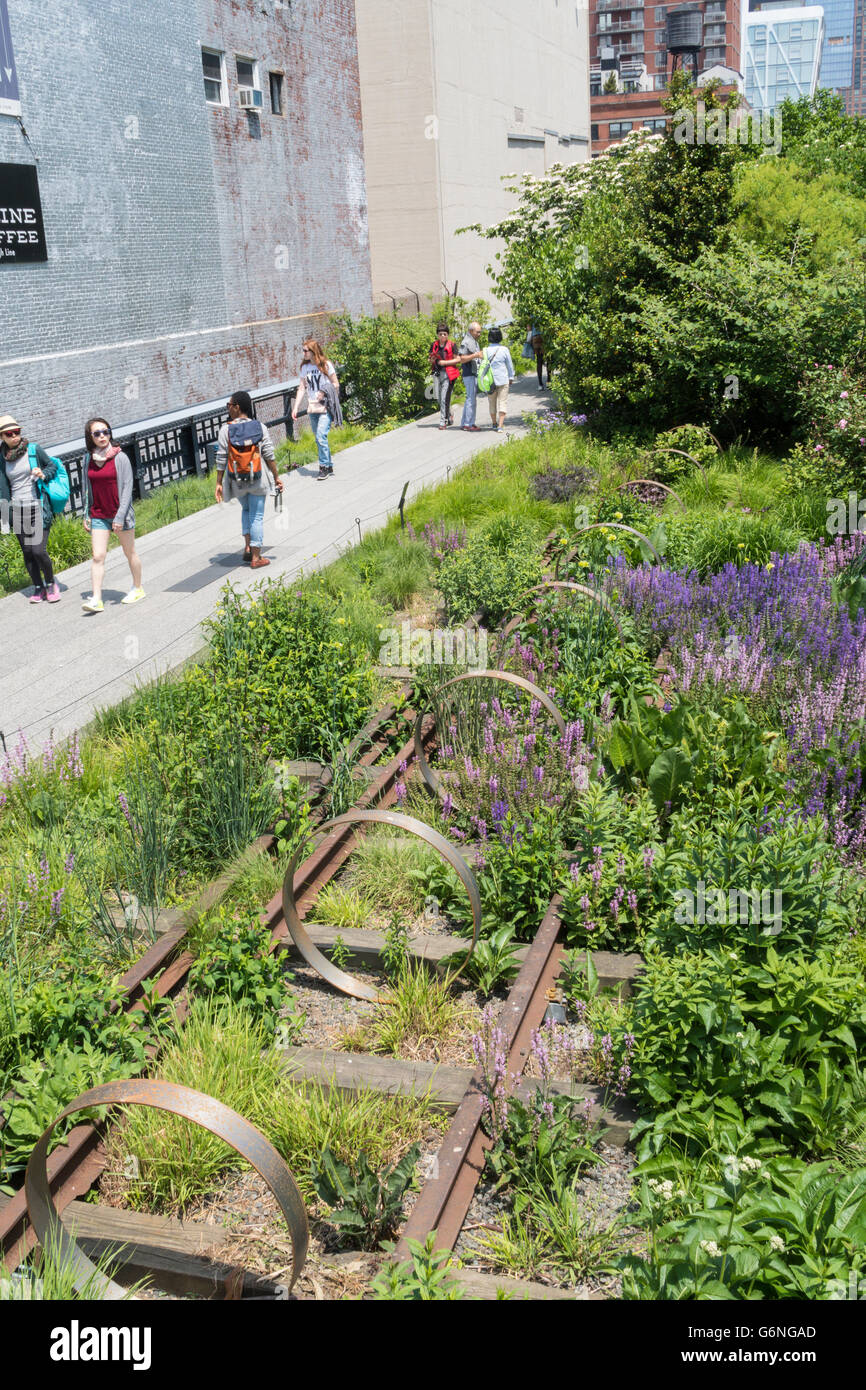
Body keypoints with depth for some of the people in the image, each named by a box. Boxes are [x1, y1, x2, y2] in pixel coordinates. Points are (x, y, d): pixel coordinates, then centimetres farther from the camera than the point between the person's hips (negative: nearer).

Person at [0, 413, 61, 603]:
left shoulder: (34, 450, -3)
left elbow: (52, 465, 10)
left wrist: (43, 475, -12)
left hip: (38, 507, -3)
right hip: (17, 509, 3)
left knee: (39, 550, -11)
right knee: (27, 552, 6)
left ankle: (50, 583, 12)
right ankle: (38, 588, 20)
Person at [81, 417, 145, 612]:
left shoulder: (120, 457, -9)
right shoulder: (88, 459, 3)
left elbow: (127, 488, -11)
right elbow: (87, 488, 12)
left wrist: (120, 516, -17)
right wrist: (86, 514, 8)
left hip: (119, 514, -3)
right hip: (98, 516, 3)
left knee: (130, 553, 12)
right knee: (97, 556, -5)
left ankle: (137, 588, 30)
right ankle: (96, 599, -8)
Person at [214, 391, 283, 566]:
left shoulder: (225, 430, -9)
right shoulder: (260, 428, -7)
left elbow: (221, 459, -8)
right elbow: (269, 456, -5)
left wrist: (218, 483, 0)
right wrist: (276, 477, 5)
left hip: (237, 482, 1)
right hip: (258, 480, -1)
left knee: (246, 510, 26)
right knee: (257, 516, 8)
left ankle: (248, 547, 15)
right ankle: (256, 557, 10)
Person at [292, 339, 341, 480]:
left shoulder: (326, 365, -4)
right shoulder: (305, 367, 9)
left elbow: (335, 384, 1)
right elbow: (302, 388, 12)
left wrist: (324, 393, -15)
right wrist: (296, 407, 6)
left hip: (325, 407, -5)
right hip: (312, 409, 5)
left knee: (321, 436, -15)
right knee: (318, 439, 8)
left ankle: (324, 467, -4)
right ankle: (329, 467, 18)